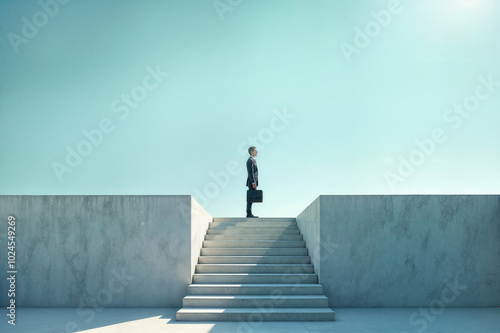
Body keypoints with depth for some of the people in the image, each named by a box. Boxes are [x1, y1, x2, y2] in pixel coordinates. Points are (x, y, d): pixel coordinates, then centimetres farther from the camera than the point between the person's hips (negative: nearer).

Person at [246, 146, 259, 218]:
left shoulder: (253, 160, 18)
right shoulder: (250, 160, -14)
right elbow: (250, 172, -20)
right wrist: (253, 182, -22)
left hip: (253, 182, 10)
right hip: (252, 182, -10)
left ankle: (249, 213, 14)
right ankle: (249, 214, -7)